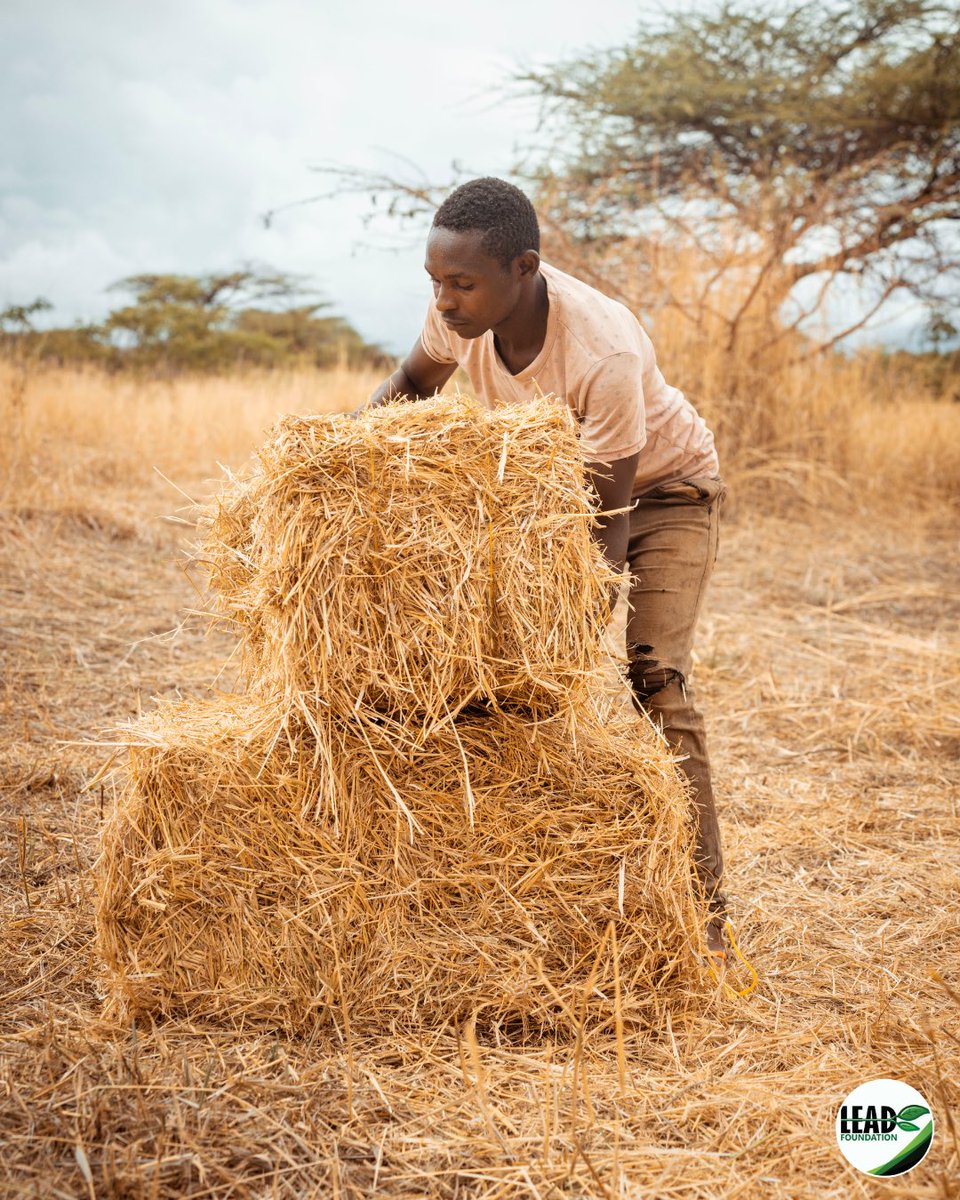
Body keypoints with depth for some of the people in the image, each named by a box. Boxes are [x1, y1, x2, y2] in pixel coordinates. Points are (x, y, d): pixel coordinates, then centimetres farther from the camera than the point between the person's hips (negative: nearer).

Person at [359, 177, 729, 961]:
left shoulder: (605, 354, -40)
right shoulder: (466, 309, -23)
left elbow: (609, 521, -33)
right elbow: (413, 385, 1)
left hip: (664, 487, -6)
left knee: (654, 679, -18)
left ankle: (703, 911, -9)